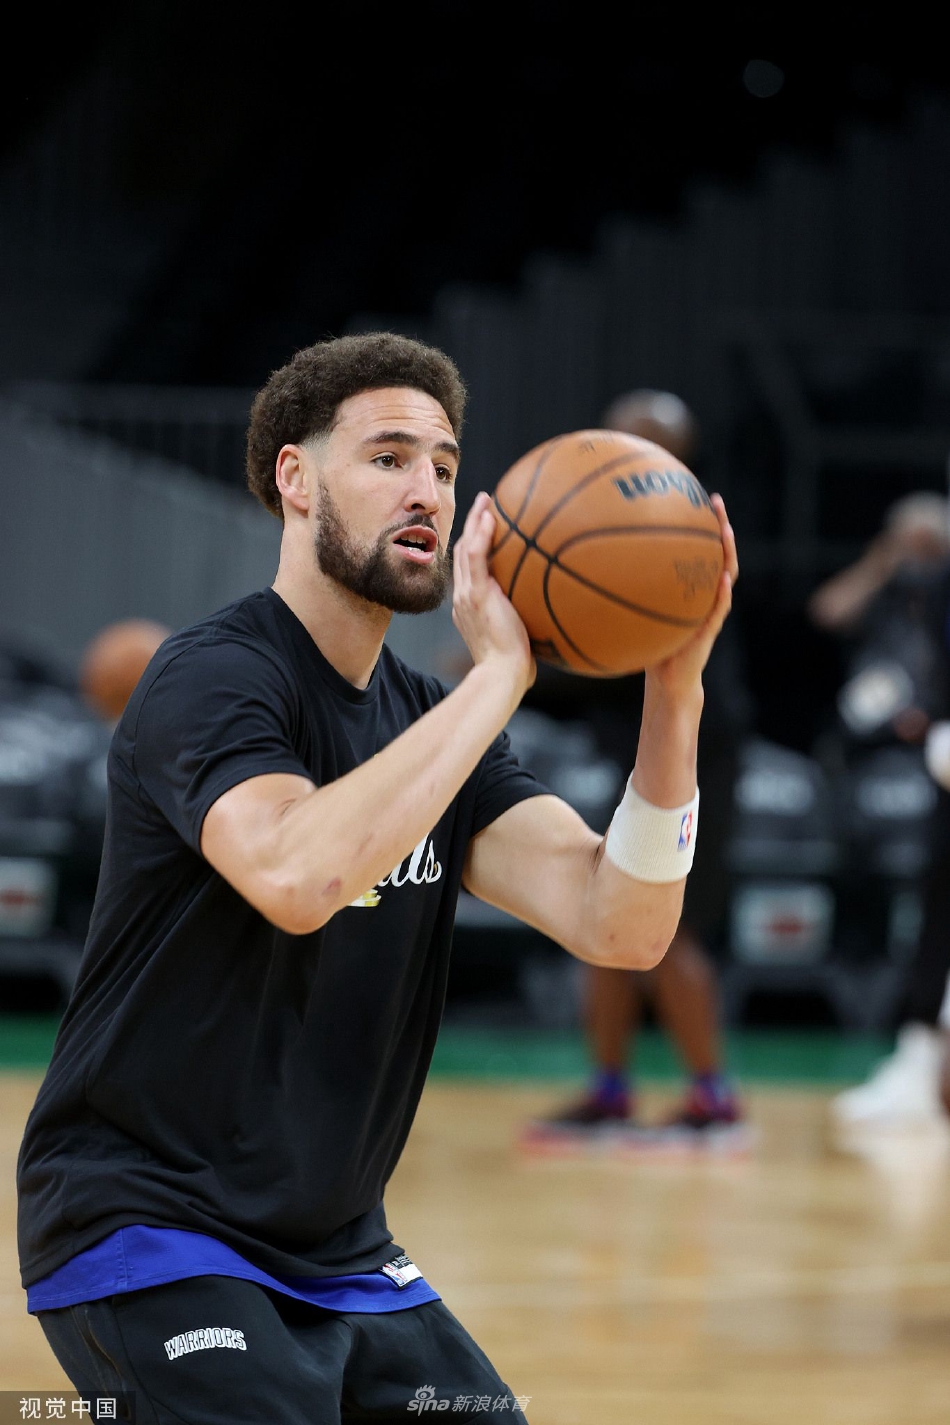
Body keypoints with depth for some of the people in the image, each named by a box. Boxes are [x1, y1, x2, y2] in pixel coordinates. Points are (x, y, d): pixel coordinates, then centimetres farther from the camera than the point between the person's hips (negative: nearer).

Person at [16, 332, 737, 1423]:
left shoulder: (433, 719, 9)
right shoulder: (213, 677, -13)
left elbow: (620, 927, -4)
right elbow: (295, 873, -36)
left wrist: (673, 688, -18)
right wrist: (499, 674, -28)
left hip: (335, 1251, 8)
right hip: (145, 1224, -8)